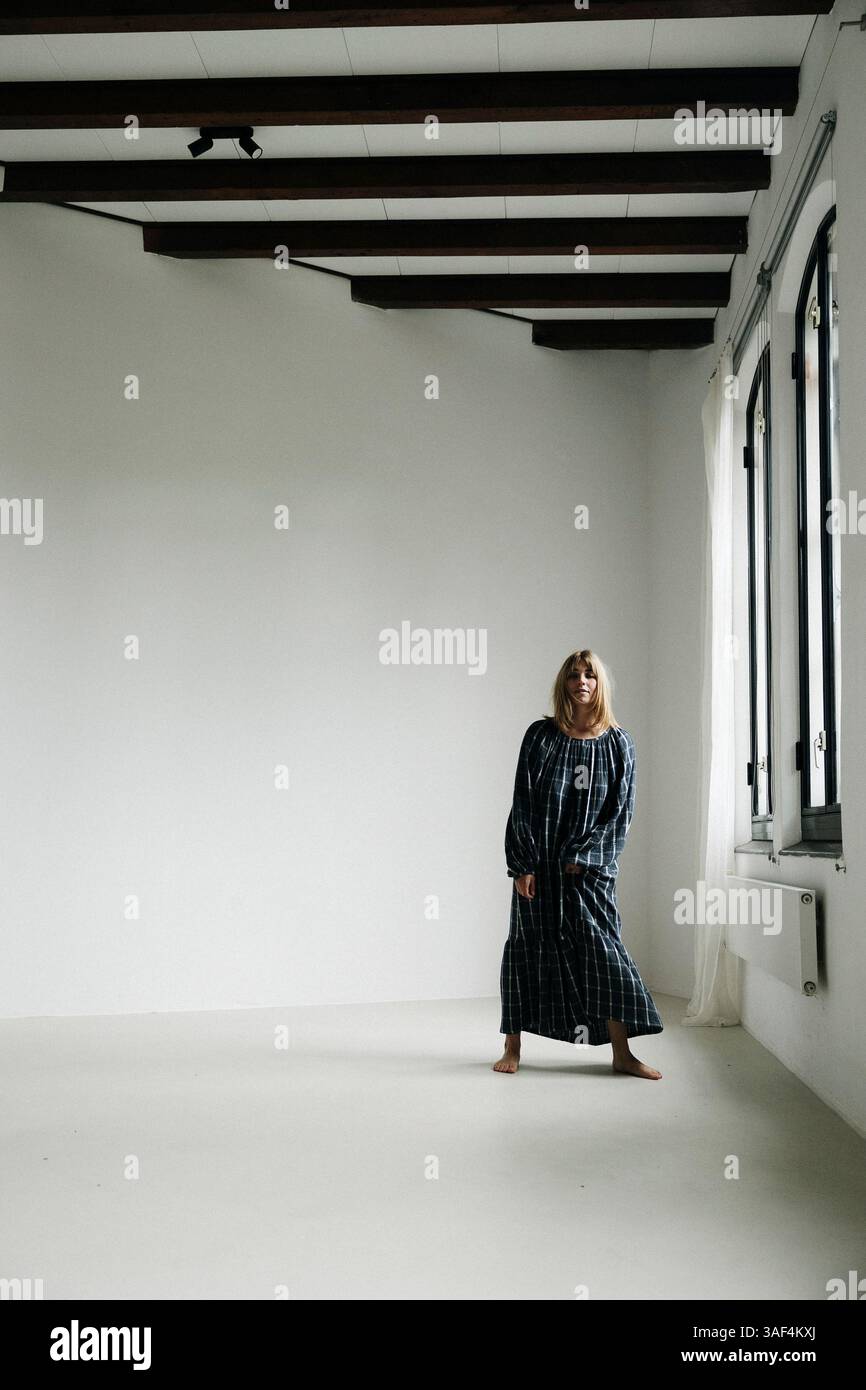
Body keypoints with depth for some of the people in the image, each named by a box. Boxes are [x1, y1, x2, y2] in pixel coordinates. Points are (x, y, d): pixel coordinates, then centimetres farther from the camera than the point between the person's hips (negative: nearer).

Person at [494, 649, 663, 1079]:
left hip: (589, 866, 0)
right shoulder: (541, 736, -1)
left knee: (604, 949, -2)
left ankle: (622, 1053, 6)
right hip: (538, 863, 0)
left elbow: (621, 810, 1)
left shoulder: (618, 744, 2)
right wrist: (522, 865, -8)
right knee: (527, 948, 5)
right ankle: (513, 1047, 15)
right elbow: (523, 803, -2)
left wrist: (583, 857, -8)